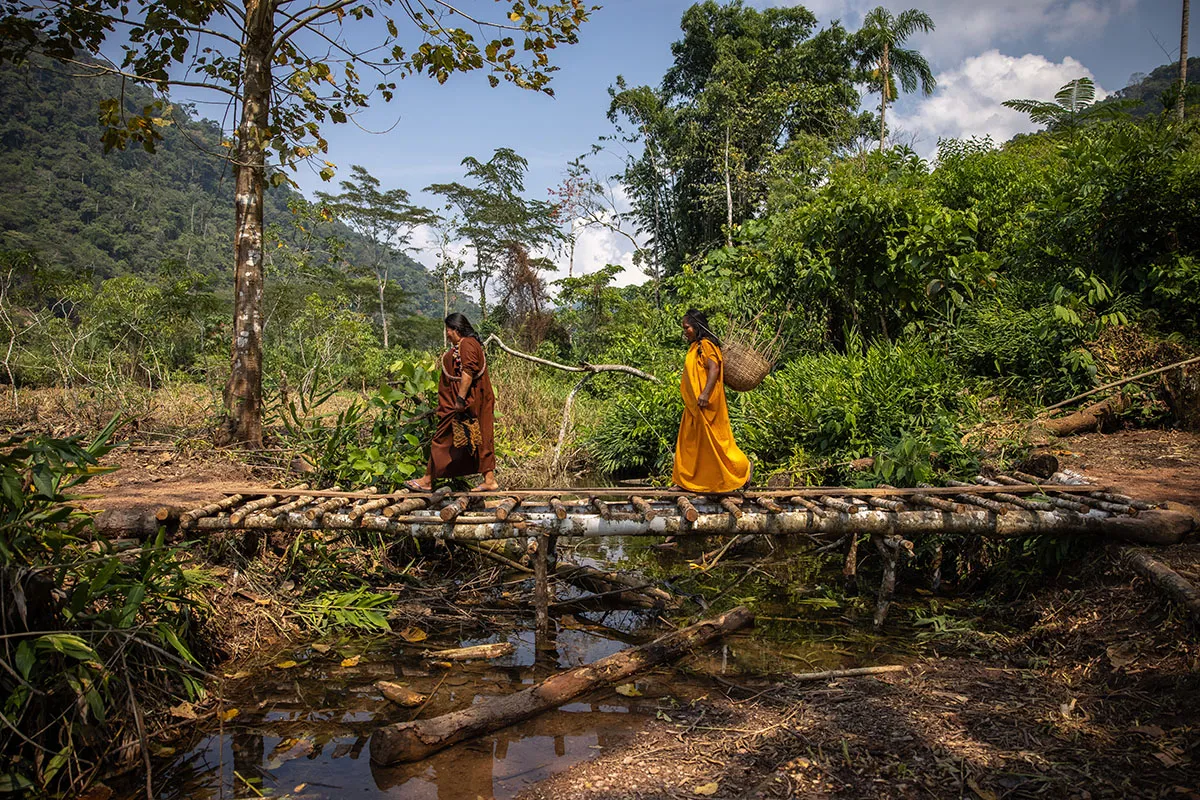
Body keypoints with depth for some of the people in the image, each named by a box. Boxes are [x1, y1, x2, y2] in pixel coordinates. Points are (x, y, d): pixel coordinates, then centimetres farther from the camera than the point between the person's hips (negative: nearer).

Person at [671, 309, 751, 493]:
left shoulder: (705, 344, -13)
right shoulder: (695, 346, 16)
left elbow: (714, 368, -23)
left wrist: (705, 394, -30)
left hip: (706, 404, -10)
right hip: (694, 405, 10)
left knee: (713, 440, -4)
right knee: (690, 441, 10)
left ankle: (743, 466, 11)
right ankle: (686, 481, 14)